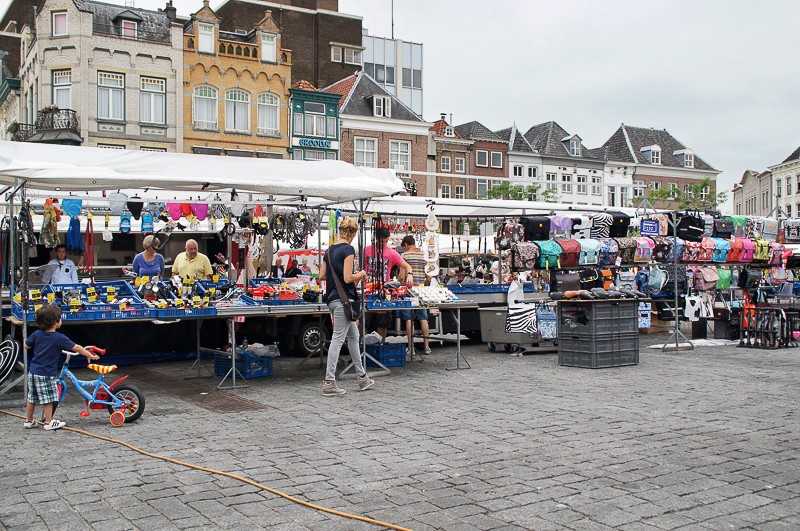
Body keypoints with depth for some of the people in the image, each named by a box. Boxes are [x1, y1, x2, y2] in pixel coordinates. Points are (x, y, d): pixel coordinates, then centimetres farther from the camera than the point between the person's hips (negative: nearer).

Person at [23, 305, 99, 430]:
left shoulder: (37, 334, 1)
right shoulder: (59, 338, -14)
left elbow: (26, 345, 15)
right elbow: (76, 348, -12)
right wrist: (90, 355, -2)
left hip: (33, 371, 6)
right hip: (46, 374, -6)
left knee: (31, 398, 16)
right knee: (48, 399, 4)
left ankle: (28, 421, 27)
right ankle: (49, 422, 11)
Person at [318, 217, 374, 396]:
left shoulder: (330, 250, 12)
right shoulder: (348, 250, -13)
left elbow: (321, 276, 14)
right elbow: (348, 278, -18)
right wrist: (361, 274, -1)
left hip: (332, 298, 9)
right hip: (343, 299, -9)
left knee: (353, 336, 18)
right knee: (338, 339, -7)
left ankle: (362, 377, 26)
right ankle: (329, 383, -6)